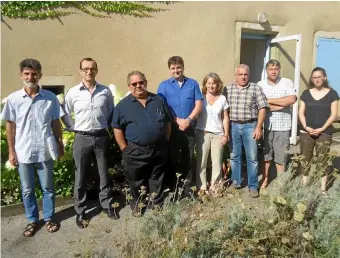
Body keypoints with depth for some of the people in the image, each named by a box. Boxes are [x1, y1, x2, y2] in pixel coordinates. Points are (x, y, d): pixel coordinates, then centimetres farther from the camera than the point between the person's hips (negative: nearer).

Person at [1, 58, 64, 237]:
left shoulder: (50, 98, -5)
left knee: (47, 188, 12)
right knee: (27, 190, 14)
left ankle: (49, 218, 31)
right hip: (24, 153, 1)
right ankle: (32, 220, 32)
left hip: (45, 152, 0)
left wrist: (60, 144, 4)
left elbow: (56, 123, 3)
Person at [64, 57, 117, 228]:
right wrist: (75, 129, 4)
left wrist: (104, 126, 7)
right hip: (82, 138, -1)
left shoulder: (105, 91, 0)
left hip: (101, 137, 1)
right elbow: (65, 115, 7)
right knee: (80, 177, 8)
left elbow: (111, 112, 12)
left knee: (104, 174, 13)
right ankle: (80, 211, 24)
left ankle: (107, 205, 30)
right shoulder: (73, 93, -3)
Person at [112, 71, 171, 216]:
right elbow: (117, 128, -4)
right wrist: (125, 150, -7)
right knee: (136, 183, 12)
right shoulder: (123, 105, -4)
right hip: (135, 152, -2)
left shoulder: (159, 101, 5)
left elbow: (167, 124, 10)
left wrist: (166, 143, 5)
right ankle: (137, 206, 33)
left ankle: (157, 206, 32)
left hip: (159, 150, 3)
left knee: (157, 181, 15)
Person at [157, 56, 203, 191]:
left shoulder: (193, 83, 6)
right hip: (171, 127, -1)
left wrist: (188, 120, -12)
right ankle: (172, 189, 20)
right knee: (172, 158, 7)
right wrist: (178, 121, -13)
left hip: (189, 128, 1)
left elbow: (198, 105, 1)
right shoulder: (164, 85, 2)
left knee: (188, 158, 9)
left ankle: (187, 188, 23)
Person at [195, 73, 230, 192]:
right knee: (201, 161, 3)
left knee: (217, 162, 7)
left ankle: (215, 186, 19)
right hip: (202, 133, -1)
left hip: (218, 134, 1)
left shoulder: (222, 98, 6)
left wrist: (226, 134, 2)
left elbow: (225, 118, 8)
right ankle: (202, 186, 14)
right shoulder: (201, 97, 2)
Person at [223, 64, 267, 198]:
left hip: (250, 126, -2)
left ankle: (253, 186, 16)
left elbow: (262, 108, -3)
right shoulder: (227, 89, 4)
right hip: (233, 126, 2)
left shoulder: (256, 88, -1)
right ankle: (236, 182, 26)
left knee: (252, 157, 4)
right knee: (234, 156, 11)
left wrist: (258, 127, -8)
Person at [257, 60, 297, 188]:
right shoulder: (260, 85, 4)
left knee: (281, 155, 7)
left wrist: (269, 101, -11)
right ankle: (265, 179, 26)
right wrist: (281, 104, -11)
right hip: (265, 125, 1)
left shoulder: (287, 83, 2)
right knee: (265, 153, 11)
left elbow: (292, 99, -14)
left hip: (282, 125, -1)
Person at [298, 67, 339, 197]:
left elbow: (333, 114, -1)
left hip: (324, 133, -2)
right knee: (305, 160, 5)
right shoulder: (306, 93, 8)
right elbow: (301, 113, 6)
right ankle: (304, 186, 15)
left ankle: (323, 189, 9)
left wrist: (322, 129, -12)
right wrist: (306, 127, -9)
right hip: (306, 132, 2)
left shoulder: (332, 94, 3)